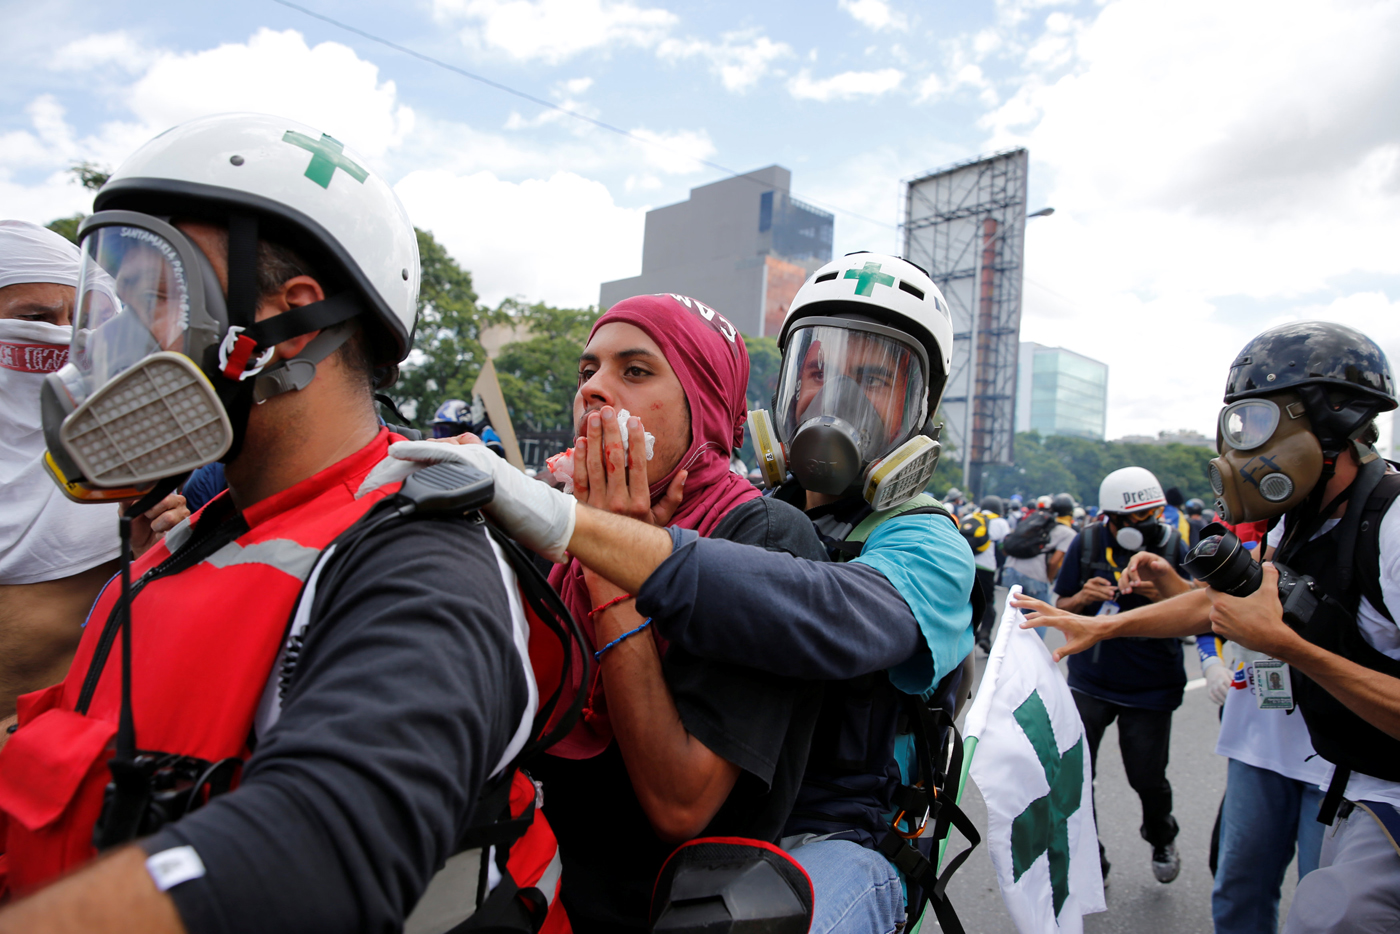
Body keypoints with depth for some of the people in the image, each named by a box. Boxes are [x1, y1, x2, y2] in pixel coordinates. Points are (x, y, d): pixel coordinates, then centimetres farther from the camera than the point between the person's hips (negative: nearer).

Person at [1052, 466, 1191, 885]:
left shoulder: (1172, 546, -7)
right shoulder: (1087, 543, -6)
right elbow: (1062, 609, 3)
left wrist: (1162, 594, -24)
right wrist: (1082, 599, -19)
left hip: (1150, 686, 0)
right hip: (1089, 680, 1)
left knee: (1148, 778, 7)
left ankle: (1162, 838, 44)